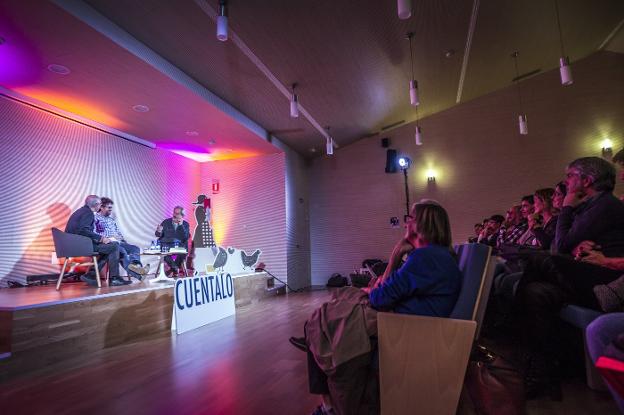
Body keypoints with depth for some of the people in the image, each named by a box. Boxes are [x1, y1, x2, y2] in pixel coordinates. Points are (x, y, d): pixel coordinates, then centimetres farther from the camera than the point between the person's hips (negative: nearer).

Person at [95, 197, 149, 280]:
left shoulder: (112, 219, 28)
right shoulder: (96, 218, 4)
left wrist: (122, 238, 7)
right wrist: (108, 238, -16)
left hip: (118, 242, 7)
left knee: (135, 248, -17)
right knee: (122, 251, -35)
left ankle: (134, 264, -49)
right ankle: (137, 274, -49)